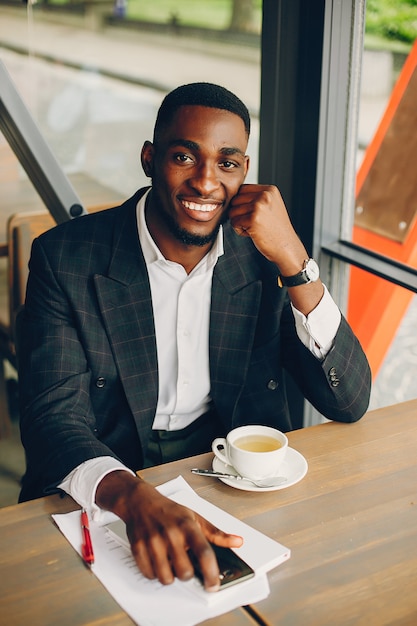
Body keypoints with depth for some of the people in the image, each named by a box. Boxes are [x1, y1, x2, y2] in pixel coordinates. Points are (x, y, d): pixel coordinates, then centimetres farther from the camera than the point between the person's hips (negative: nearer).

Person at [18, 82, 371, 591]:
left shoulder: (262, 259, -1)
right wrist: (136, 498, -38)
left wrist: (292, 259, -18)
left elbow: (349, 403, -5)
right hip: (108, 496, -2)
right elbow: (53, 416, -16)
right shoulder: (65, 258, -8)